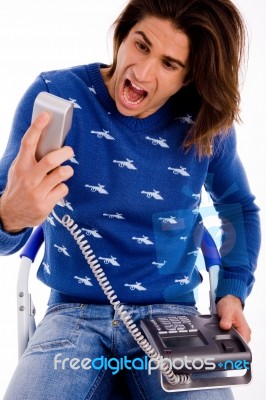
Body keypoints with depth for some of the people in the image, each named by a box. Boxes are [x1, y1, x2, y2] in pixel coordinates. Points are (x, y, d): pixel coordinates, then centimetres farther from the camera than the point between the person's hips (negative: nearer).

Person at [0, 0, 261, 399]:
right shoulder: (56, 97, -11)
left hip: (172, 313, 2)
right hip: (73, 312, -1)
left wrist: (234, 291, 2)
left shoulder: (207, 126, -4)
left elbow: (239, 207, 16)